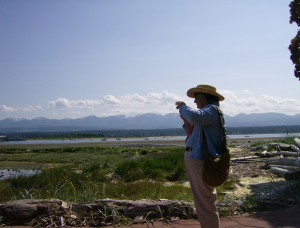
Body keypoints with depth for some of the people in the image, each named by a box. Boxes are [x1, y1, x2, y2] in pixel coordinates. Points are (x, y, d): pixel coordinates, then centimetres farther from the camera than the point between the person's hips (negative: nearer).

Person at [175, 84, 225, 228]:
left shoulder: (212, 110, -10)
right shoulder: (206, 111, 21)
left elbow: (195, 117, -33)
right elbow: (195, 136, 25)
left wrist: (183, 107, -14)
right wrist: (186, 122, 11)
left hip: (201, 161, -11)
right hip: (193, 158, 11)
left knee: (206, 204, -6)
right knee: (201, 202, 18)